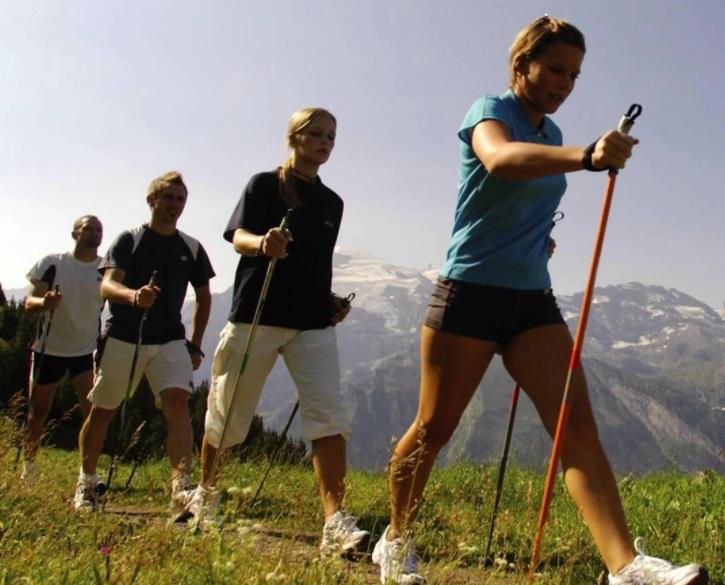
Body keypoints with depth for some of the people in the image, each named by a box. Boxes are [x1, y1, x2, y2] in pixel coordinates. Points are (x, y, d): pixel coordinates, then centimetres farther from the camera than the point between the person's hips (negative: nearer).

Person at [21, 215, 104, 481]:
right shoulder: (51, 263, -6)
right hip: (49, 348, 0)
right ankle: (27, 465, 31)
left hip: (88, 350, 0)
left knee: (94, 410, -12)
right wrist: (44, 303, -33)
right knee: (38, 411, 11)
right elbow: (29, 302, -9)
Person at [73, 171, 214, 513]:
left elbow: (203, 297, 17)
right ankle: (86, 484, 29)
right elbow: (107, 286, -15)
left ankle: (181, 488, -23)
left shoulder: (192, 248, 7)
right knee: (102, 410, 8)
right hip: (122, 338, -1)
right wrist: (133, 296, -38)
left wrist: (195, 345, 11)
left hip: (169, 341, 2)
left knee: (177, 402, -19)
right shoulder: (129, 240, -2)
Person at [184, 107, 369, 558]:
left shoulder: (332, 203, 16)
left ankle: (335, 522, -16)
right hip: (257, 314, -3)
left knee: (330, 415, -13)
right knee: (228, 413, 9)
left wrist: (333, 302, 8)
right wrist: (262, 243, -36)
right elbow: (238, 237, -14)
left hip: (313, 323, 3)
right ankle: (206, 492, 33)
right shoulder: (264, 185, 1)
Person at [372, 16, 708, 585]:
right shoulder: (488, 111, -6)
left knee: (578, 422, -11)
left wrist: (537, 239, 11)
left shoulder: (551, 133, 15)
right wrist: (587, 155, -49)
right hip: (470, 290, -6)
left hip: (533, 299, 6)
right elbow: (500, 158, -33)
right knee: (433, 429, 4)